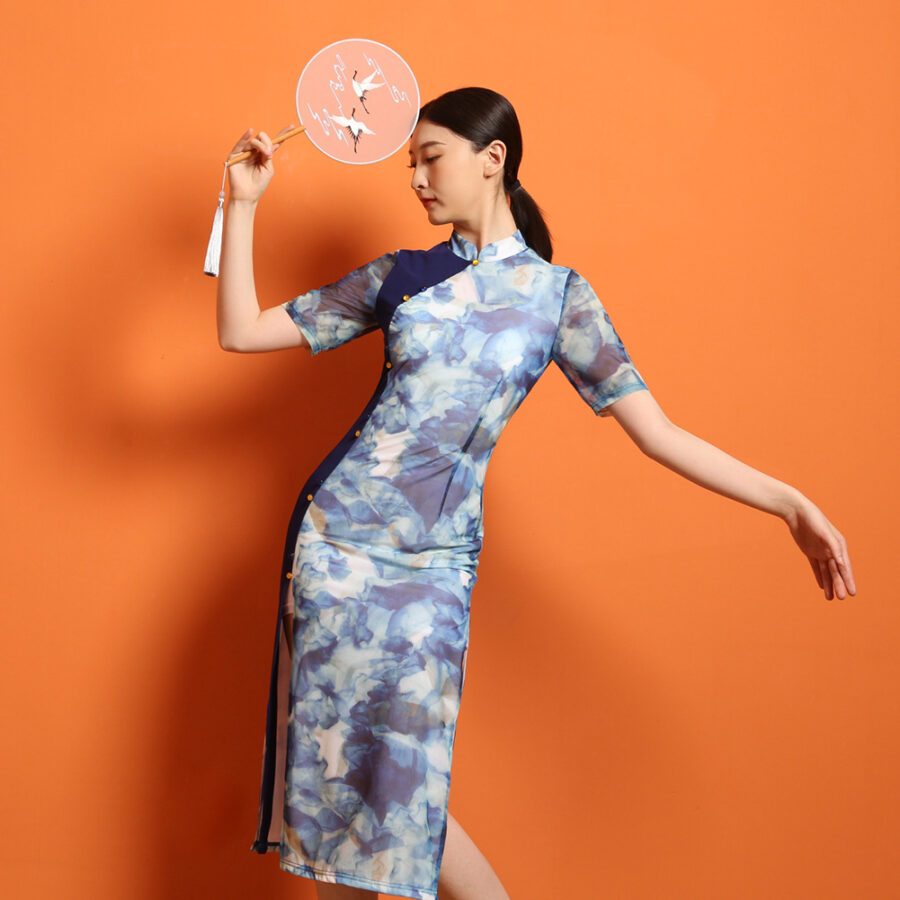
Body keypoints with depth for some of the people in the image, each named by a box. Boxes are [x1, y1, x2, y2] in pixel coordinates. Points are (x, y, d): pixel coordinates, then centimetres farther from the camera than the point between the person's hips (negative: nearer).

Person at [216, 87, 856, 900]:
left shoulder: (556, 293, 2)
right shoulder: (399, 276, 7)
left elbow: (656, 432, -2)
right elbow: (241, 333, 8)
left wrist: (790, 503, -10)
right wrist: (243, 206, 0)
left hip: (436, 562, -2)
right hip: (336, 536, 2)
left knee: (404, 796, -6)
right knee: (328, 778, 4)